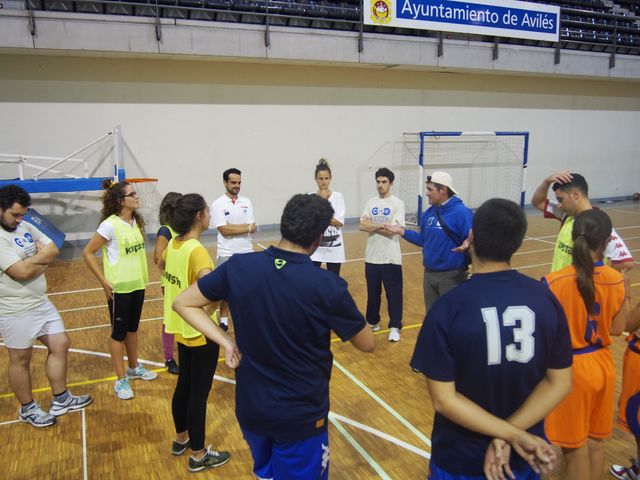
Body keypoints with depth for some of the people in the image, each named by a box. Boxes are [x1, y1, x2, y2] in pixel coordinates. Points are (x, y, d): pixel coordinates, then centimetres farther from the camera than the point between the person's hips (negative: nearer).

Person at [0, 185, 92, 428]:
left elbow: (53, 249, 3)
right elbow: (22, 272, -26)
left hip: (41, 302, 8)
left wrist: (34, 261, -14)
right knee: (21, 359, 9)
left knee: (60, 345, 12)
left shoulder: (26, 227, 5)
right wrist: (42, 256, -9)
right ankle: (27, 409, 28)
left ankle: (61, 399, 26)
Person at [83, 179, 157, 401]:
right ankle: (121, 381, 18)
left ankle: (134, 368, 37)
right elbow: (87, 253, -15)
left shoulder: (136, 221, 3)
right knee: (119, 332, 6)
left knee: (132, 328, 20)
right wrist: (104, 281, -16)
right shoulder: (110, 224, -18)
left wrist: (141, 275, 11)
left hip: (137, 284, 7)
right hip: (119, 288, -7)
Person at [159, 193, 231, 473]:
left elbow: (162, 265, 22)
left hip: (182, 328, 9)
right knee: (199, 392, 6)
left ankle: (181, 439, 43)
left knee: (184, 384, 23)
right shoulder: (196, 250, -26)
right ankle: (198, 455, 23)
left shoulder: (173, 244, 0)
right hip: (201, 333, -9)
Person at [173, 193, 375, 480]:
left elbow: (182, 304, -2)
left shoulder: (238, 267, -13)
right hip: (301, 415, -3)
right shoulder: (327, 285, -23)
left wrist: (225, 342, -6)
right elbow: (367, 344, -9)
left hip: (250, 408, 4)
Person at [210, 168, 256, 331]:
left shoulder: (246, 202, 3)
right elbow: (224, 230, -18)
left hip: (246, 252, 3)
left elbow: (253, 228, -4)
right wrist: (246, 227, -14)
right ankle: (224, 319, 23)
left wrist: (233, 228, -19)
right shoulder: (217, 204, -8)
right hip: (226, 254, -3)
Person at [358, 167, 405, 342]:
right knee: (372, 292, 16)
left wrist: (371, 225, -8)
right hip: (371, 257, 5)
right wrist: (382, 225, -14)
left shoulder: (397, 203, -7)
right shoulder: (371, 203, 7)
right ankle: (373, 322, 31)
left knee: (393, 294, 4)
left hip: (390, 258, -4)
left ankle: (395, 327, 16)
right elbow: (361, 226, -3)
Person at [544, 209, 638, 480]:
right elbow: (618, 328, 1)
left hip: (570, 368, -4)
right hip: (602, 365, 5)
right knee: (596, 444, 23)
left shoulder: (554, 282, -23)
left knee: (575, 450, 13)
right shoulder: (617, 280, -9)